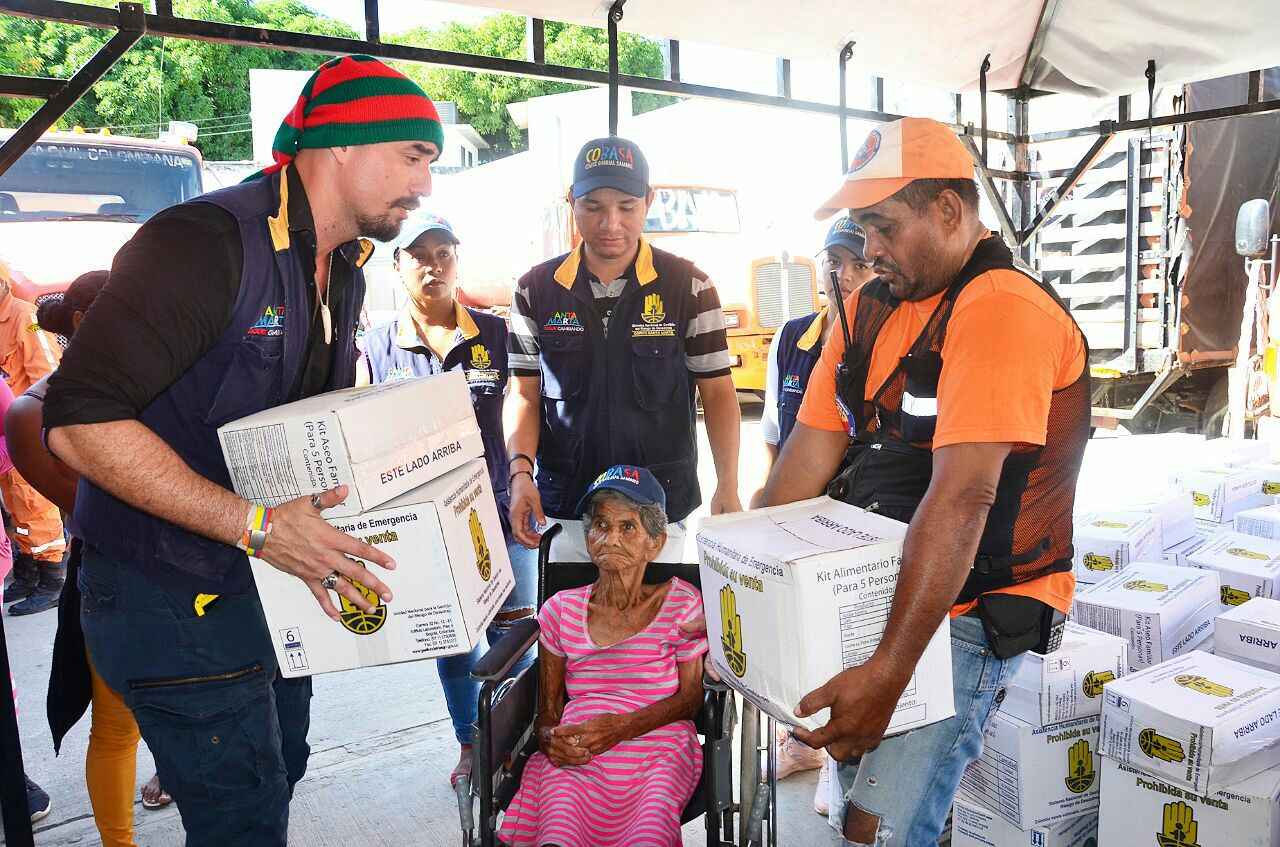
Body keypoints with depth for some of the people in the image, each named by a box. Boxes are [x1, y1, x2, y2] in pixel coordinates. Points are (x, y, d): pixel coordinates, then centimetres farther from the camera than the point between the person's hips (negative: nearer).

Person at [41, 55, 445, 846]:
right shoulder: (204, 244, -23)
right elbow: (80, 420, -27)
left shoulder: (344, 272, 7)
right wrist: (255, 524, -31)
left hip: (275, 581, 9)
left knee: (280, 774, 23)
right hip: (177, 598, -8)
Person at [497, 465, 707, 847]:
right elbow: (546, 709, 15)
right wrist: (550, 738, -10)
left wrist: (622, 726, -10)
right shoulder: (561, 610, 12)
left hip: (658, 748, -1)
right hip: (573, 757, 1)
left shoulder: (681, 603, 7)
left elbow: (691, 696, 5)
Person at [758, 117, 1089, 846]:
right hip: (869, 595, 7)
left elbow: (961, 501, -26)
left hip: (968, 611, -7)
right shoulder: (869, 308, 9)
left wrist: (888, 672, -28)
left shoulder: (1003, 309, -17)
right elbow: (811, 455, 4)